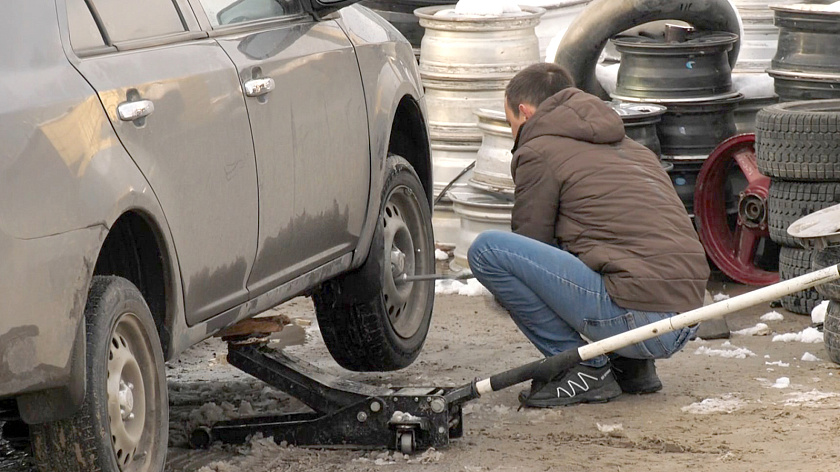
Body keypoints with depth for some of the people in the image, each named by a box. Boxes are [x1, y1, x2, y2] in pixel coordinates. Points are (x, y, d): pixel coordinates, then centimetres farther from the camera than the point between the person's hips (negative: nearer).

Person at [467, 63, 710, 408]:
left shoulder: (539, 151, 3)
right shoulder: (628, 146, 28)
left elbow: (530, 241, 8)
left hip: (636, 320, -9)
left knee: (486, 249, -7)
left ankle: (586, 371, -2)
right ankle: (632, 365, 16)